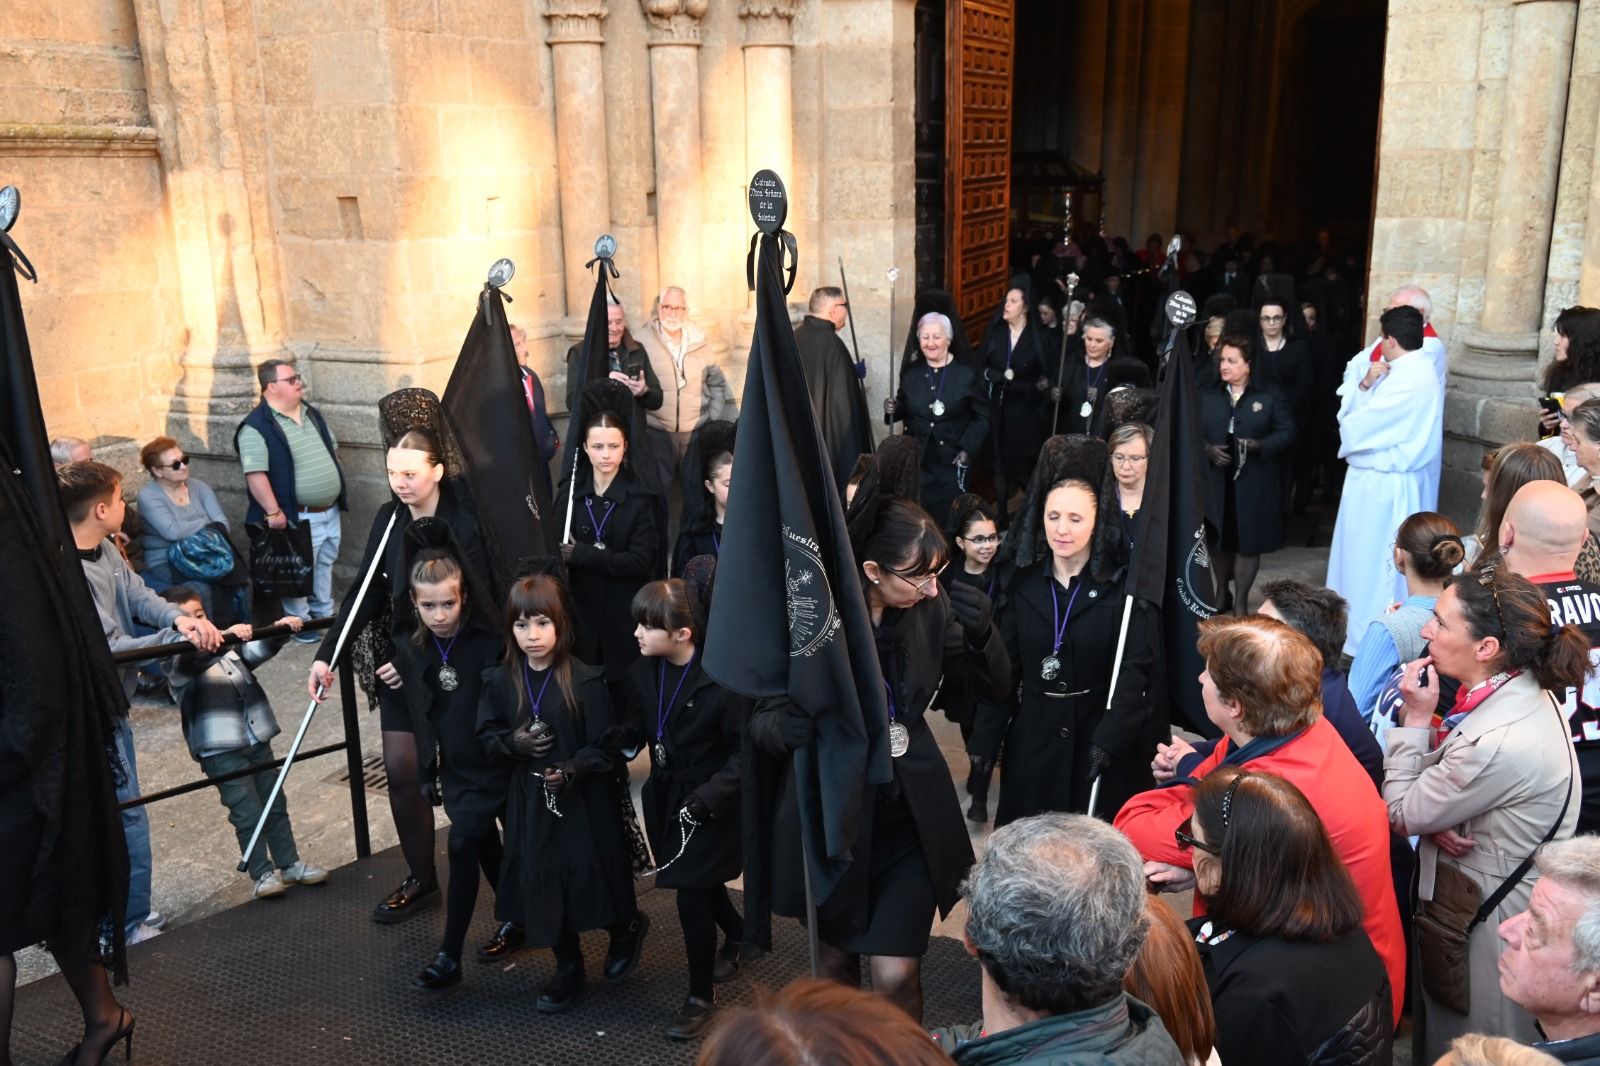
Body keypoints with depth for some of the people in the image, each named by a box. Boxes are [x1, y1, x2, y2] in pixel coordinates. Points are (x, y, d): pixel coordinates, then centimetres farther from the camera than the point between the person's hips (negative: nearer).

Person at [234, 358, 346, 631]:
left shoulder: (312, 414, 9)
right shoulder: (257, 426, -17)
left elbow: (332, 449, 20)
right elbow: (255, 474, -22)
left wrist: (335, 483, 16)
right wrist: (273, 512, -24)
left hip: (330, 510, 8)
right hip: (299, 516, -8)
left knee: (325, 563, 20)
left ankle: (324, 613, 36)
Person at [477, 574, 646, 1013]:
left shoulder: (585, 681, -16)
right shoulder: (500, 681, -3)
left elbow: (605, 746, -12)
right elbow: (488, 734, 7)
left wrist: (571, 771, -27)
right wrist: (514, 743, -13)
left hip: (584, 800, -4)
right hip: (529, 799, 4)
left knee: (589, 879, 4)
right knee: (540, 883, 10)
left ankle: (627, 928, 38)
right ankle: (568, 969, 30)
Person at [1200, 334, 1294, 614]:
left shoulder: (1269, 396, -1)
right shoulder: (1208, 396, 7)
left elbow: (1287, 432, -4)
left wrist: (1260, 446, -20)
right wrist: (1207, 450, -15)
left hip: (1254, 483, -2)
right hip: (1217, 482, 2)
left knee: (1248, 543, 3)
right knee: (1219, 541, 11)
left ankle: (1240, 602, 16)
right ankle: (1222, 593, 32)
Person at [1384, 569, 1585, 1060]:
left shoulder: (1502, 744, -33)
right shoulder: (1519, 692, -6)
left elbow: (1399, 814, -19)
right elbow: (1439, 783, 4)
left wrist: (1416, 718, -17)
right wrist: (1431, 817, -16)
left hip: (1483, 920, -8)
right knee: (1444, 1025, 26)